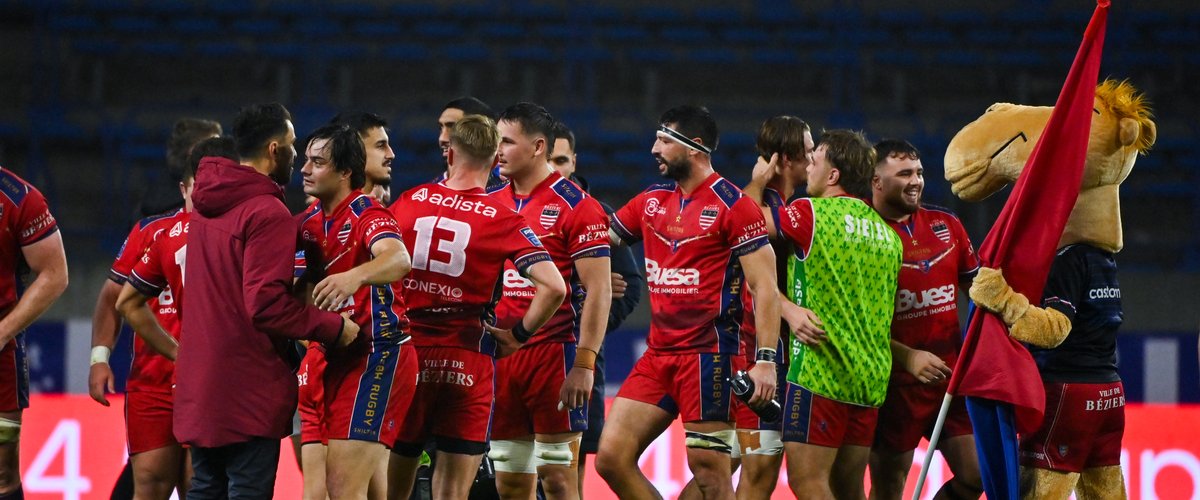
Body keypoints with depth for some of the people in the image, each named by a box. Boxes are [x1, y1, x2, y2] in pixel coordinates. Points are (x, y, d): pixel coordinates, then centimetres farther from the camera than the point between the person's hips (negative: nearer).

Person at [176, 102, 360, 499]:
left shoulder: (206, 206, 11)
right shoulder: (267, 213, -16)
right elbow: (267, 304, -22)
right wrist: (334, 328, -12)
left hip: (199, 384, 9)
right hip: (248, 386, -8)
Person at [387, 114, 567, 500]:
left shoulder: (409, 202, 2)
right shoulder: (503, 221, -6)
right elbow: (553, 287, -15)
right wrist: (519, 335, 0)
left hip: (406, 353, 2)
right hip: (468, 362, -2)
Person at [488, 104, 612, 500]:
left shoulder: (575, 206, -7)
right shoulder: (492, 205, 12)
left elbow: (598, 291, -10)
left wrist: (584, 364, -17)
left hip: (555, 355, -6)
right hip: (500, 359, 6)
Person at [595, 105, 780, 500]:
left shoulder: (733, 205, -8)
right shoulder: (652, 201, 13)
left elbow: (765, 287, -11)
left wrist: (765, 361, -18)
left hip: (710, 355, -7)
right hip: (659, 354, 7)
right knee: (611, 457, 0)